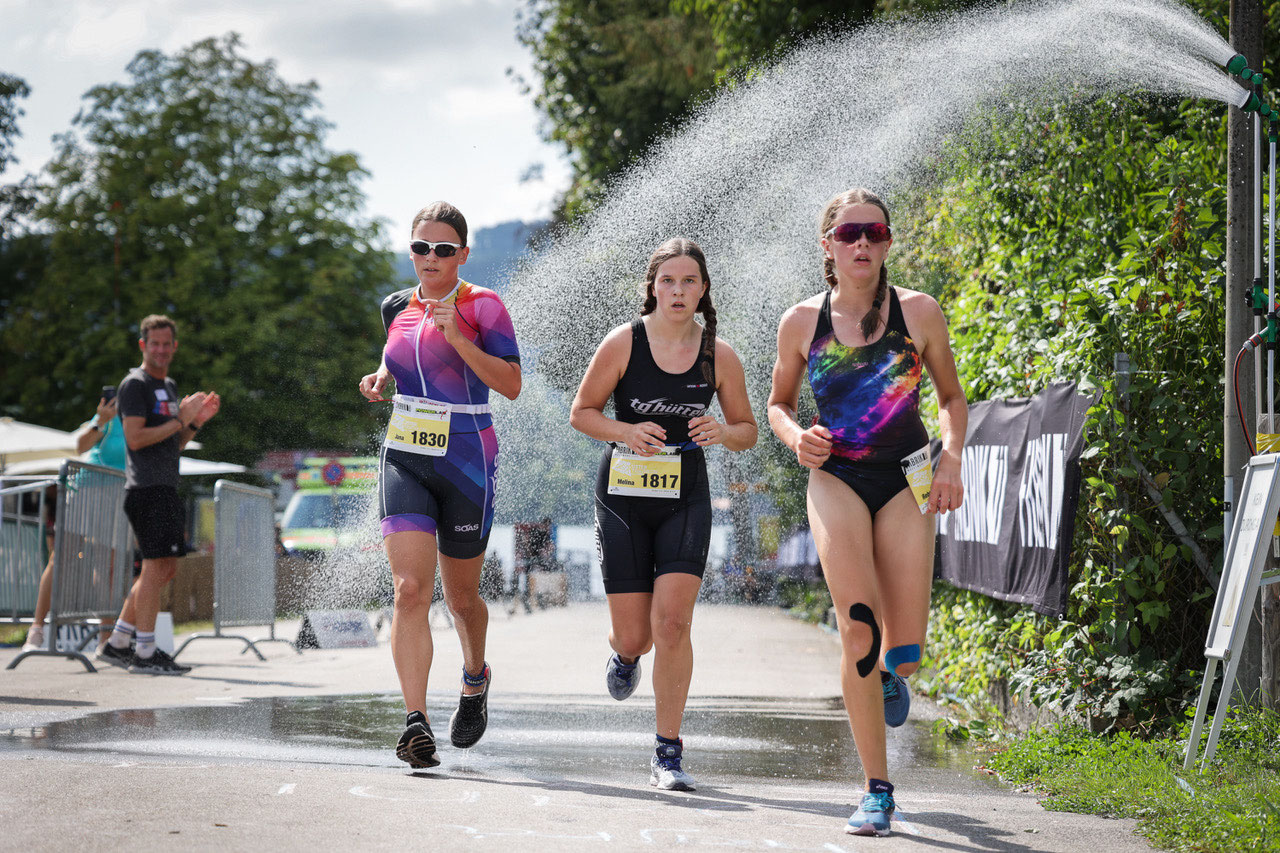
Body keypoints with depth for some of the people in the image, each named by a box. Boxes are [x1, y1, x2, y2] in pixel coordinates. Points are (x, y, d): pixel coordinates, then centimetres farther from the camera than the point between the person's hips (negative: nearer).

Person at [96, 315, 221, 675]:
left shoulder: (169, 387, 22)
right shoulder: (135, 384, -7)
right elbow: (135, 439, -16)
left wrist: (197, 421, 10)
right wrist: (181, 420, -13)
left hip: (165, 489, 10)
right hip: (147, 488, -10)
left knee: (165, 569, 11)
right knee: (156, 566, -12)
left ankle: (116, 644, 16)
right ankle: (145, 653, -10)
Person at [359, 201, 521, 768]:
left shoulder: (482, 306, -5)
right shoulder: (396, 308, 10)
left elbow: (511, 385, -13)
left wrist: (457, 337, -21)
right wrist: (380, 379, 7)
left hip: (466, 463, -3)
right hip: (405, 460, 3)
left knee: (460, 598, 11)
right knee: (410, 589, -15)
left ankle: (475, 679, 44)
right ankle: (416, 723, -20)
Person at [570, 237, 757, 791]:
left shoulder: (719, 356, -2)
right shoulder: (623, 343, -7)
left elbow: (747, 431, 9)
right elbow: (581, 412, 1)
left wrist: (722, 431, -14)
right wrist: (625, 432, -18)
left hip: (686, 501, 1)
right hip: (623, 499, -1)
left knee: (672, 621, -16)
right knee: (634, 635, 0)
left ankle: (668, 754, -7)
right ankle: (625, 653, 42)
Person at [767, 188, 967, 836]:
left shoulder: (919, 313, -1)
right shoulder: (802, 322, 0)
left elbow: (952, 397, 11)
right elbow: (778, 402, 15)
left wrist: (952, 458, -6)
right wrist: (795, 436, -7)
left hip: (905, 482, 0)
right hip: (835, 477, 0)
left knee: (903, 655, -6)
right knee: (859, 630, -18)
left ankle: (888, 675, 36)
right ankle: (877, 791, -9)